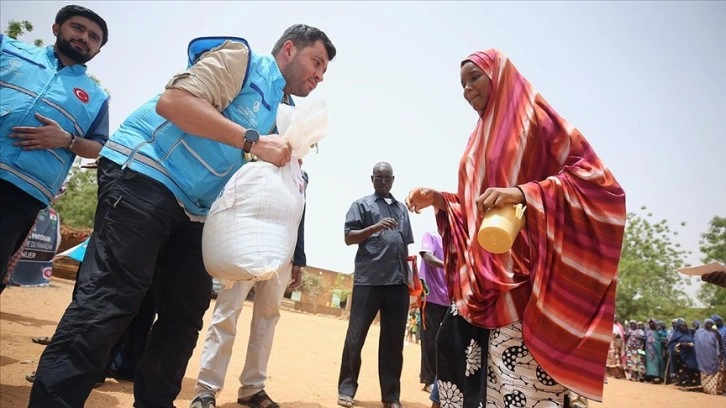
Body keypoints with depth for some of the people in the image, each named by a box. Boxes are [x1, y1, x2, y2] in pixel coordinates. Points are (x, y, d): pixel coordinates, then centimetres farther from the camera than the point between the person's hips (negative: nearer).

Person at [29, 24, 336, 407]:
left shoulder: (277, 111, 22)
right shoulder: (242, 58, -3)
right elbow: (173, 101, -18)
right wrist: (253, 141, -19)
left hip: (193, 211, 9)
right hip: (144, 175, -9)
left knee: (185, 312, 6)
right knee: (110, 298, -14)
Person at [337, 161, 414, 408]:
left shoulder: (402, 209, 21)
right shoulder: (361, 204, 8)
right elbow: (349, 237, -1)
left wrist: (411, 276, 14)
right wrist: (375, 227, -16)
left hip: (398, 282, 4)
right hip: (368, 280, -4)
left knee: (393, 340, 7)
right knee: (356, 336, 1)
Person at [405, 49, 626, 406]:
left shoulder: (534, 117, 0)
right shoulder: (478, 139, 22)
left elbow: (596, 179, -11)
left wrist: (523, 193, -23)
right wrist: (439, 200, 5)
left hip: (523, 277, -7)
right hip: (480, 279, 8)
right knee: (453, 350, 5)